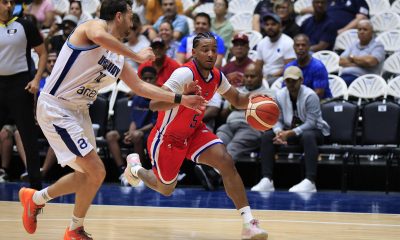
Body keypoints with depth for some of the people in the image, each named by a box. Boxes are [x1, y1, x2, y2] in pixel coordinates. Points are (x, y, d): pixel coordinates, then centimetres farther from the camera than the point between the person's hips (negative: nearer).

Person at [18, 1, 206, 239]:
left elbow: (140, 86, 16)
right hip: (55, 109, -9)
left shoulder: (119, 57, 12)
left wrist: (182, 99, 13)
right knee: (96, 172, -10)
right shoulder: (95, 25, -11)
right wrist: (137, 56, -28)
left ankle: (35, 199, 34)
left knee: (87, 176, 15)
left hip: (78, 112, 9)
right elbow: (99, 36, -36)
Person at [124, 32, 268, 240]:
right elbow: (154, 104, -36)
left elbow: (237, 100, 11)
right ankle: (135, 167, 46)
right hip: (167, 137, -5)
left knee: (226, 162, -19)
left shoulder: (216, 76, -6)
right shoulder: (185, 74, -29)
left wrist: (251, 98, -13)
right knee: (165, 189, 13)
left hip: (194, 131, 5)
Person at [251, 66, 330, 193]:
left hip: (314, 130, -5)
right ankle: (267, 180, -22)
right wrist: (279, 132, -24)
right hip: (289, 131, 5)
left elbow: (310, 123, -22)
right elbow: (277, 120, 0)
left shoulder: (310, 96, -18)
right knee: (266, 136, -16)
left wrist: (289, 134, -30)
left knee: (307, 136, -40)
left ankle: (310, 181, -48)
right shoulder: (280, 95, -2)